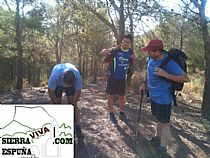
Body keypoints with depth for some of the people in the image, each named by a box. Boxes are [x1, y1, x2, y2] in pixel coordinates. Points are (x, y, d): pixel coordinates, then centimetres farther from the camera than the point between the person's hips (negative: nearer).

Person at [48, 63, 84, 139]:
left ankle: (78, 127, -8)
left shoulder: (77, 75, -39)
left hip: (71, 83, 0)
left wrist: (73, 105, -24)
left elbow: (78, 91, -25)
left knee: (73, 104, -10)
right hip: (57, 84, 0)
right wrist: (57, 104, -25)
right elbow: (51, 92, -30)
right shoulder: (55, 75, -42)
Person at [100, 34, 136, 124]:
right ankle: (111, 114, 16)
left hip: (122, 78, 4)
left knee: (122, 96, 13)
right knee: (111, 96, 4)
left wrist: (134, 58, -7)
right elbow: (102, 53, -18)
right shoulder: (116, 50, -11)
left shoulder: (130, 52, 3)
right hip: (112, 77, -4)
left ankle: (121, 113, 26)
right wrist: (112, 49, -31)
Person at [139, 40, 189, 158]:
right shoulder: (151, 60, -2)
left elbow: (186, 78, -23)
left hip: (163, 98, -7)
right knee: (159, 119, 25)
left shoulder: (169, 63, -24)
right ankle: (158, 137, 45)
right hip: (154, 96, 7)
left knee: (165, 123, 3)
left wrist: (166, 74, -33)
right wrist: (145, 83, 5)